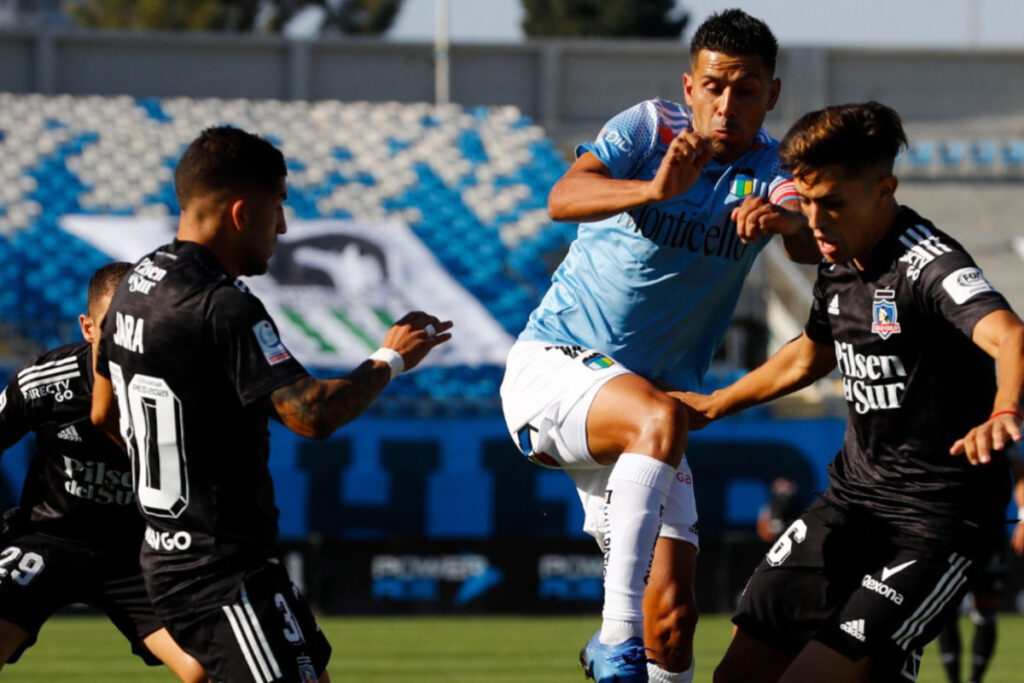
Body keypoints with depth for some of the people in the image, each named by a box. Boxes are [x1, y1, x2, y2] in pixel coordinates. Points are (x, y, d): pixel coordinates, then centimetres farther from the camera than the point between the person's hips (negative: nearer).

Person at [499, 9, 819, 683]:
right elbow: (564, 198, -25)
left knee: (672, 616, -6)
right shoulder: (649, 129, -6)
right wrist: (654, 190, -43)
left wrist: (788, 220, -44)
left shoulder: (772, 171, 0)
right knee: (660, 417, -37)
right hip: (552, 365, -4)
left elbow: (817, 246, -21)